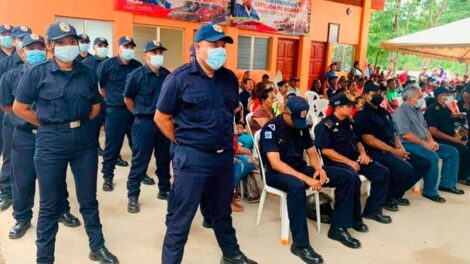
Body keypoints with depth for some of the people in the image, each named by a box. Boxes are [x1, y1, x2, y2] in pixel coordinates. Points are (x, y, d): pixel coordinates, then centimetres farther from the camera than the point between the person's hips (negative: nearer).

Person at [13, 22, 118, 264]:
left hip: (85, 140, 3)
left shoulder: (88, 74, 2)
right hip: (51, 142, -2)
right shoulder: (37, 73, -5)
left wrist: (80, 124, 5)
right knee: (49, 204, 9)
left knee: (88, 198, 13)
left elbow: (96, 106, 14)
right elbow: (20, 108, -1)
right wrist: (49, 125, 0)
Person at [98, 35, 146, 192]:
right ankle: (108, 176, 18)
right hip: (114, 112, -3)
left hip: (134, 111, 3)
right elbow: (100, 86, 5)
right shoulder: (107, 65, -5)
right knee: (112, 146, 4)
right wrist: (110, 100, 10)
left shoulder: (138, 66, 2)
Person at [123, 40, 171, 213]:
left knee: (164, 159, 14)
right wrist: (141, 114, 6)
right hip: (144, 123, -4)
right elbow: (128, 99, 1)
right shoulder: (137, 75, -8)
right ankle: (133, 196, 13)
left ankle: (164, 190, 30)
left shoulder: (167, 75, 3)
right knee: (139, 161, 2)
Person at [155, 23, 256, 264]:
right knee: (180, 217, 6)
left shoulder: (229, 78, 4)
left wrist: (224, 140, 13)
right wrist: (184, 142, -3)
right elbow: (161, 118, -6)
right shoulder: (180, 78, -11)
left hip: (224, 155, 6)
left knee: (222, 211, 23)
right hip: (192, 157, -5)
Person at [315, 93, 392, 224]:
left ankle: (372, 210, 5)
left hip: (355, 159, 9)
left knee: (383, 172, -3)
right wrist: (348, 161, -20)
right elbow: (326, 150, -18)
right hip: (337, 162, -8)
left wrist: (363, 153, 3)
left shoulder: (349, 122, 15)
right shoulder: (325, 125, -11)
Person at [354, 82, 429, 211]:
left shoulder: (384, 112, 19)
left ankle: (396, 194, 10)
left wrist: (400, 148, -2)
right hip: (376, 152, -9)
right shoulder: (362, 114, -9)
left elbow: (393, 133, 19)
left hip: (392, 150, 9)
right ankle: (386, 197, -5)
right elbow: (369, 140, -17)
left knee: (424, 164, 3)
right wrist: (393, 151, -16)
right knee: (405, 169, -30)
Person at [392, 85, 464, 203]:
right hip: (409, 145, -10)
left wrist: (431, 141, 0)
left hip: (424, 144, 10)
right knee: (432, 157, -33)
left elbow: (425, 128, 20)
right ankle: (430, 192, -18)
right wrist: (425, 144, -18)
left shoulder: (417, 110, 16)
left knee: (452, 152, 6)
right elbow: (406, 134, -22)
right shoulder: (401, 111, -14)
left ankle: (447, 184, 12)